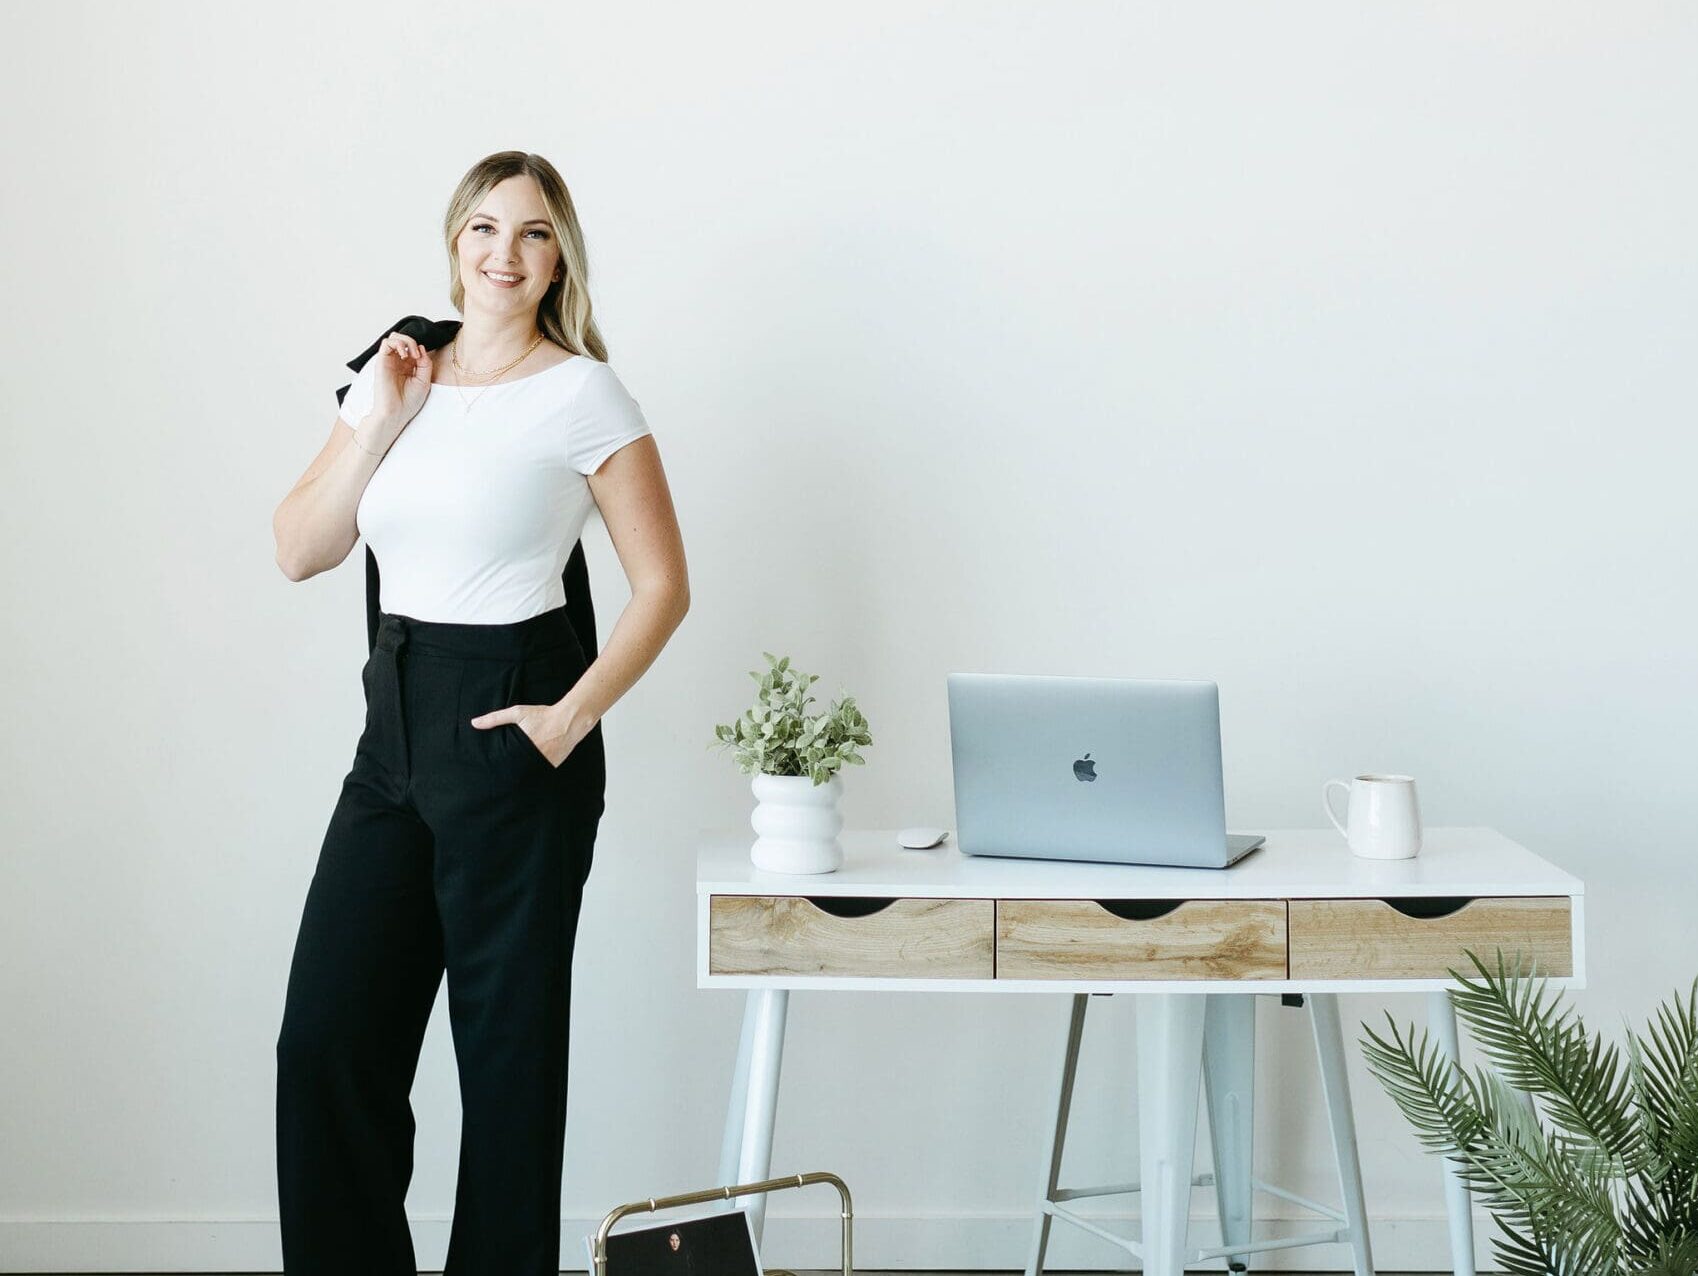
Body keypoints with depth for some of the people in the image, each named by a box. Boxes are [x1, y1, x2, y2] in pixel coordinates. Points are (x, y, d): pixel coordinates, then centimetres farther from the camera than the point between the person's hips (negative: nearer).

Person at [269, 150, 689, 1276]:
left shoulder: (582, 394, -5)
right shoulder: (396, 374, 10)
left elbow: (664, 584, -5)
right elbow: (301, 551, 7)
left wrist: (573, 718, -14)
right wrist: (380, 422, -2)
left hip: (508, 729, -5)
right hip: (397, 720, 6)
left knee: (508, 1041, 2)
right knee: (326, 1036, 3)